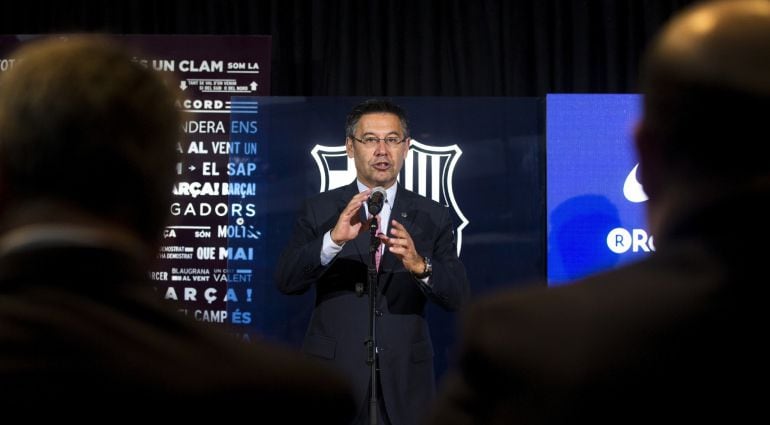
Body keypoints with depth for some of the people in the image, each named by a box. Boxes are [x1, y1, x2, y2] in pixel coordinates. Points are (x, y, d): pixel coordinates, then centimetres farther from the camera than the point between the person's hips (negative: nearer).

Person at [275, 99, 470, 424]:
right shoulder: (320, 211, 3)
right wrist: (334, 239, -25)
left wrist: (419, 265, -25)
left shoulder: (433, 218, 5)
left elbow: (457, 296, -5)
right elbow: (286, 282, -9)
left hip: (405, 381, 1)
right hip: (333, 373, -1)